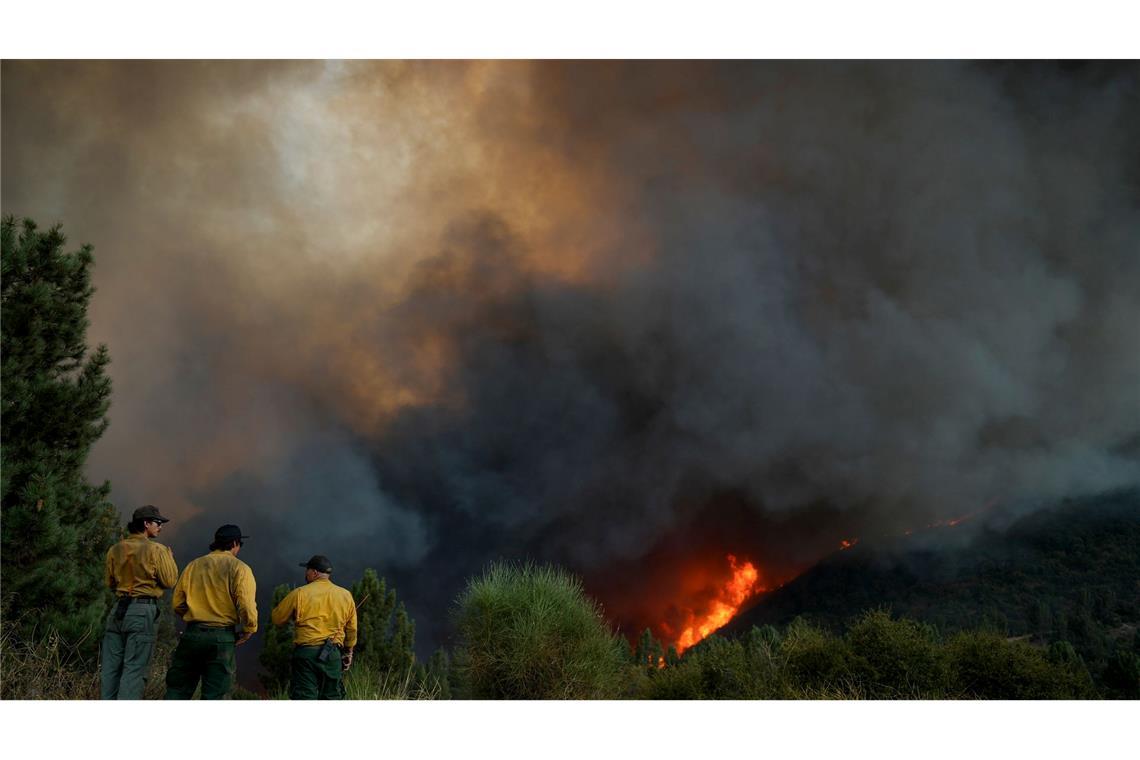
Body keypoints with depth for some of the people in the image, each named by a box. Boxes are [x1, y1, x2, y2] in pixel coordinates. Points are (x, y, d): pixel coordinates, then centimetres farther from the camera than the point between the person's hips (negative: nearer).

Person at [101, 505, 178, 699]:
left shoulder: (115, 550, 9)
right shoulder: (156, 550, -7)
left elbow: (109, 581, 16)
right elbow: (169, 581, -5)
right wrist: (169, 557, 10)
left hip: (118, 610, 6)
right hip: (143, 611, -6)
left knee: (111, 667, 10)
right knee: (135, 670, -4)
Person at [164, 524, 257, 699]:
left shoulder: (193, 566, 10)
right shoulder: (239, 568, -4)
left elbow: (178, 604, 10)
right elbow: (247, 606, -14)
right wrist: (249, 631, 1)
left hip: (192, 634, 4)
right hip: (222, 638, -4)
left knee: (177, 690, 11)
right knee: (213, 696, 1)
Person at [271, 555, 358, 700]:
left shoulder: (299, 594, -4)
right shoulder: (346, 595, 7)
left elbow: (276, 618, 6)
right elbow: (351, 629, 14)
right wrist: (348, 652, 26)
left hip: (306, 652, -3)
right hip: (333, 655, 3)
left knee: (304, 698, -3)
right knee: (331, 697, 12)